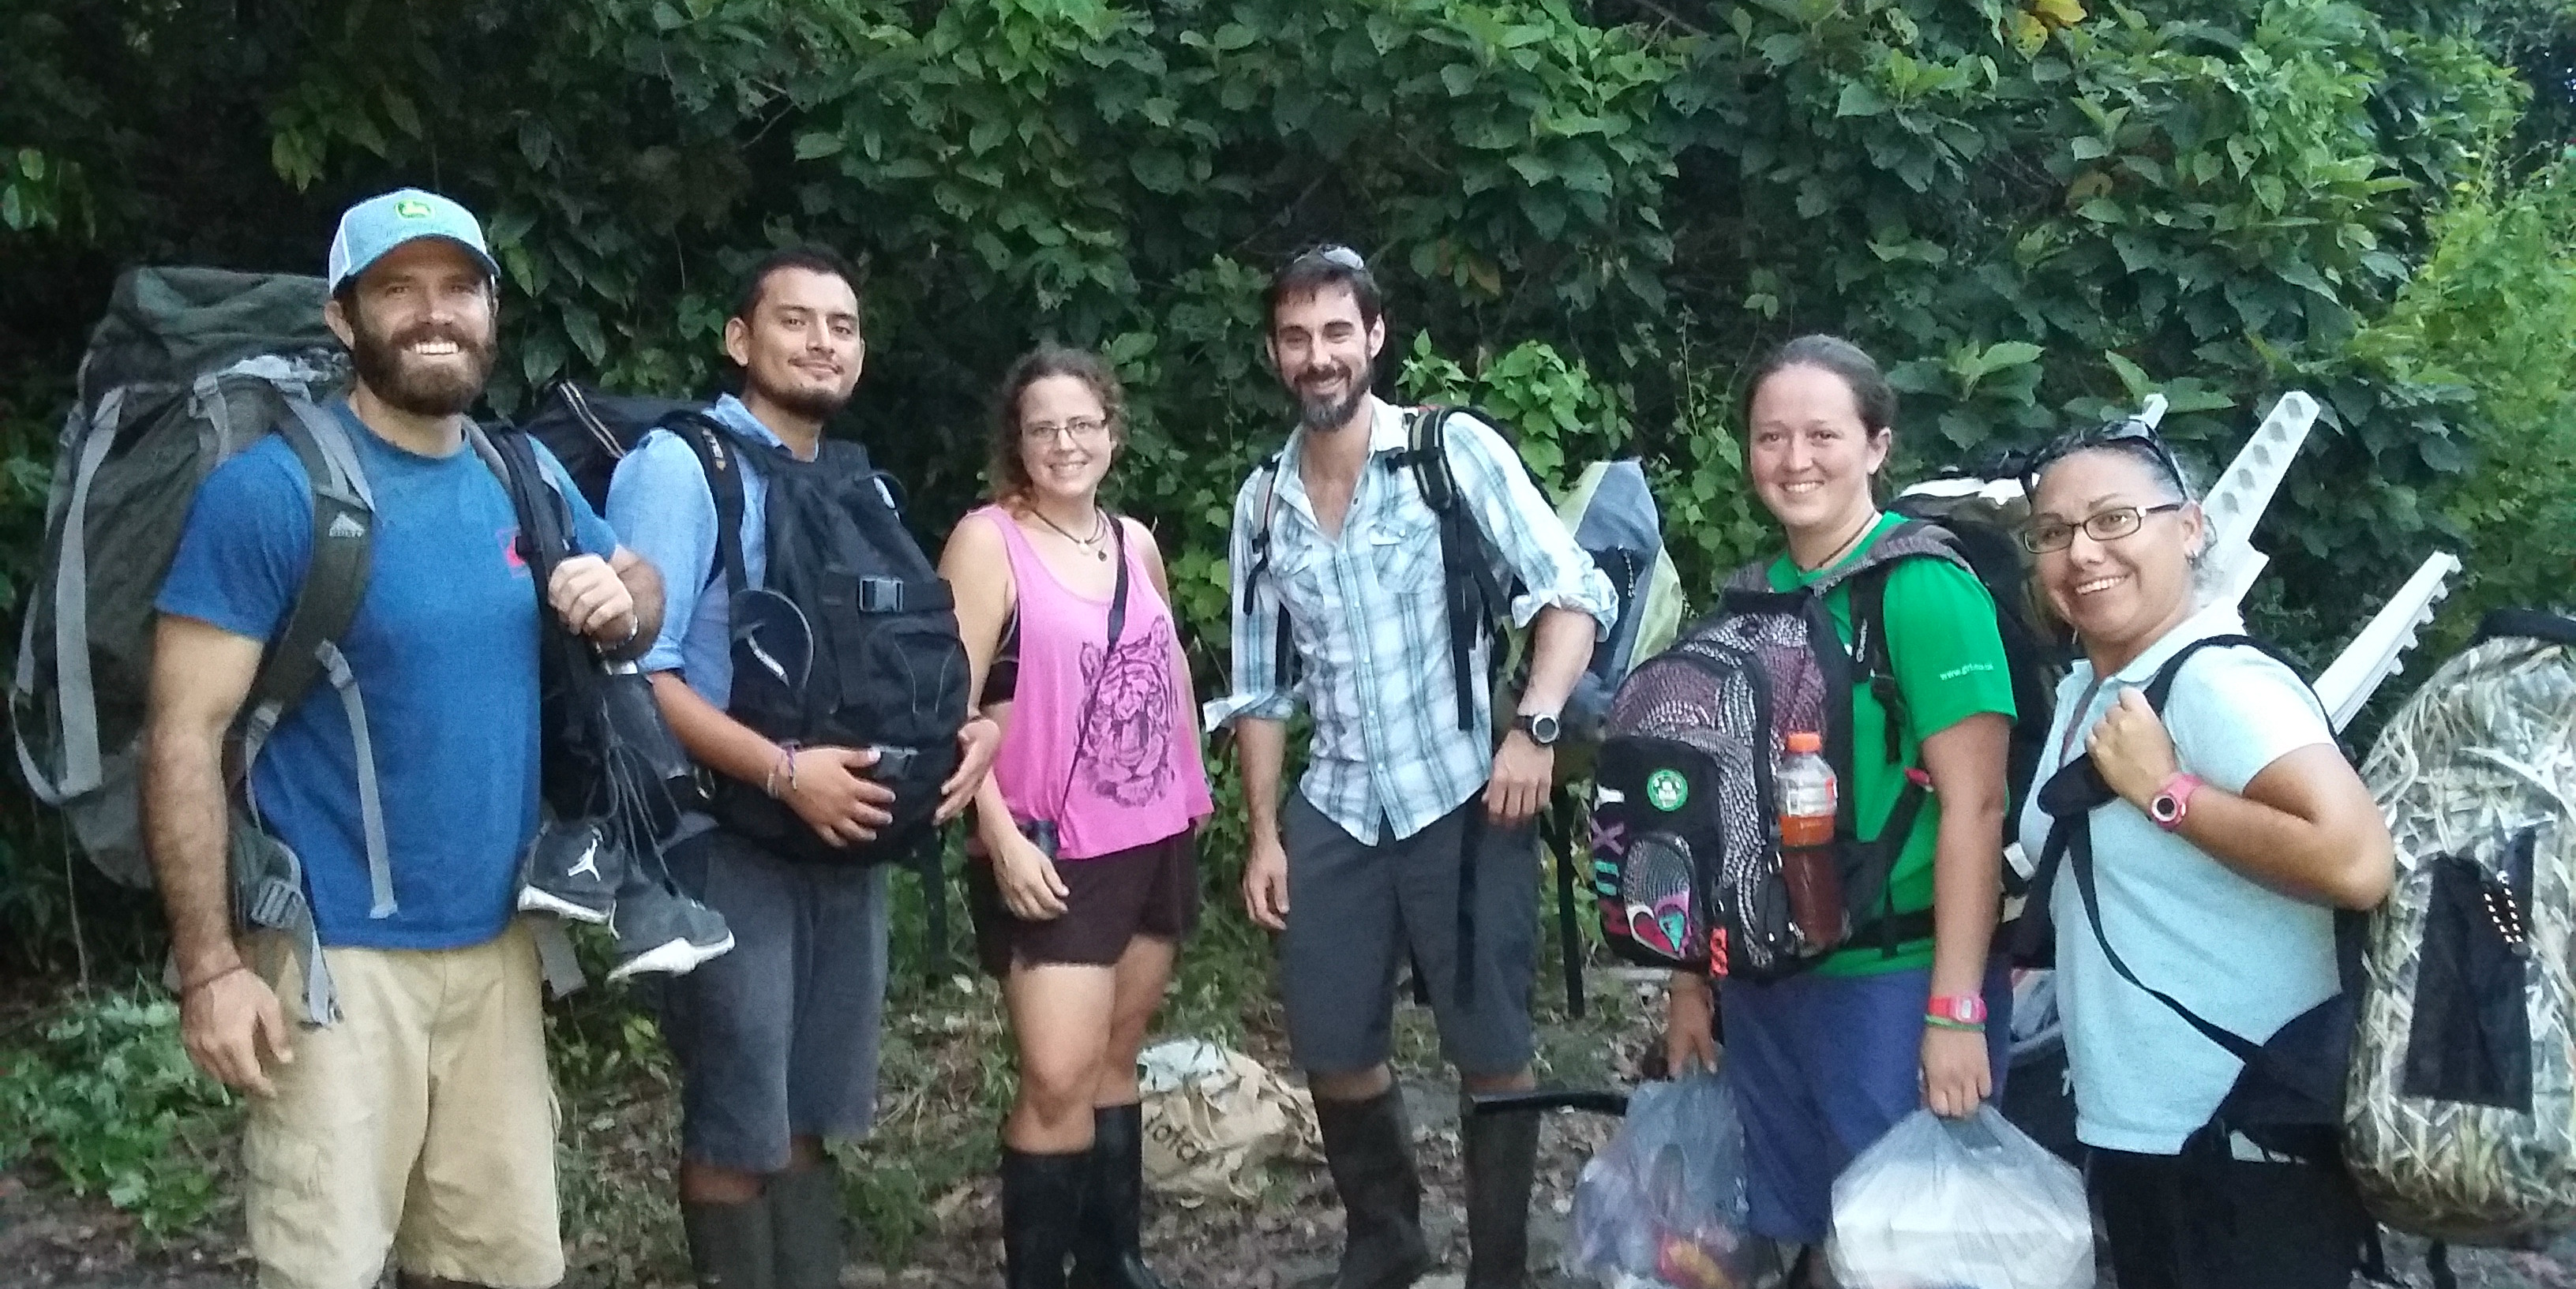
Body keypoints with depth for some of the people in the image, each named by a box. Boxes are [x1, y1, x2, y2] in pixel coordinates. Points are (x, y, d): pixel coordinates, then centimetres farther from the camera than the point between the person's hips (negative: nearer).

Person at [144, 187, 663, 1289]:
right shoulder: (271, 487, -12)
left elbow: (639, 581, 22)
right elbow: (185, 735, -13)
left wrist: (619, 600, -3)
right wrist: (210, 964, -17)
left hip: (496, 939, 6)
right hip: (334, 952, -6)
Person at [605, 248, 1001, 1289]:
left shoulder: (862, 488, 12)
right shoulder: (679, 465, -11)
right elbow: (634, 670, -19)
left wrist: (960, 730, -2)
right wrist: (784, 774, -24)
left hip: (847, 840, 7)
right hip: (730, 843, -7)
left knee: (808, 1113, 16)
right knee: (737, 1126, 4)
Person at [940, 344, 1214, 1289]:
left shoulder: (1137, 542, 9)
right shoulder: (989, 540, -8)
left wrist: (1193, 787, 16)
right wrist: (1000, 836, -20)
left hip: (1157, 840, 6)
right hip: (1056, 851, -6)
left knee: (1117, 1059, 14)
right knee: (1058, 1079, -12)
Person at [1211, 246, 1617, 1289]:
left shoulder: (1456, 450, -6)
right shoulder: (1263, 501, 7)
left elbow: (1574, 591, -9)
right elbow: (1261, 686, 13)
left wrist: (1535, 725, -22)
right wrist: (1263, 833, 9)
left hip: (1465, 802, -4)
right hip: (1335, 815, 4)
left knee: (1491, 1053, 2)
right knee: (1333, 1053, 11)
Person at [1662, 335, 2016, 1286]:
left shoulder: (1925, 588, -12)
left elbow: (1973, 804, -16)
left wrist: (1957, 1008, -19)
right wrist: (1692, 979, 14)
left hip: (1894, 982, -6)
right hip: (1764, 980, 6)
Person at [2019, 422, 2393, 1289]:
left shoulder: (2222, 681, -18)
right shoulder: (2082, 691, 9)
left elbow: (2356, 862, -32)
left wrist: (2163, 788, -23)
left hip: (2249, 1145, -9)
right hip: (2130, 1130, 9)